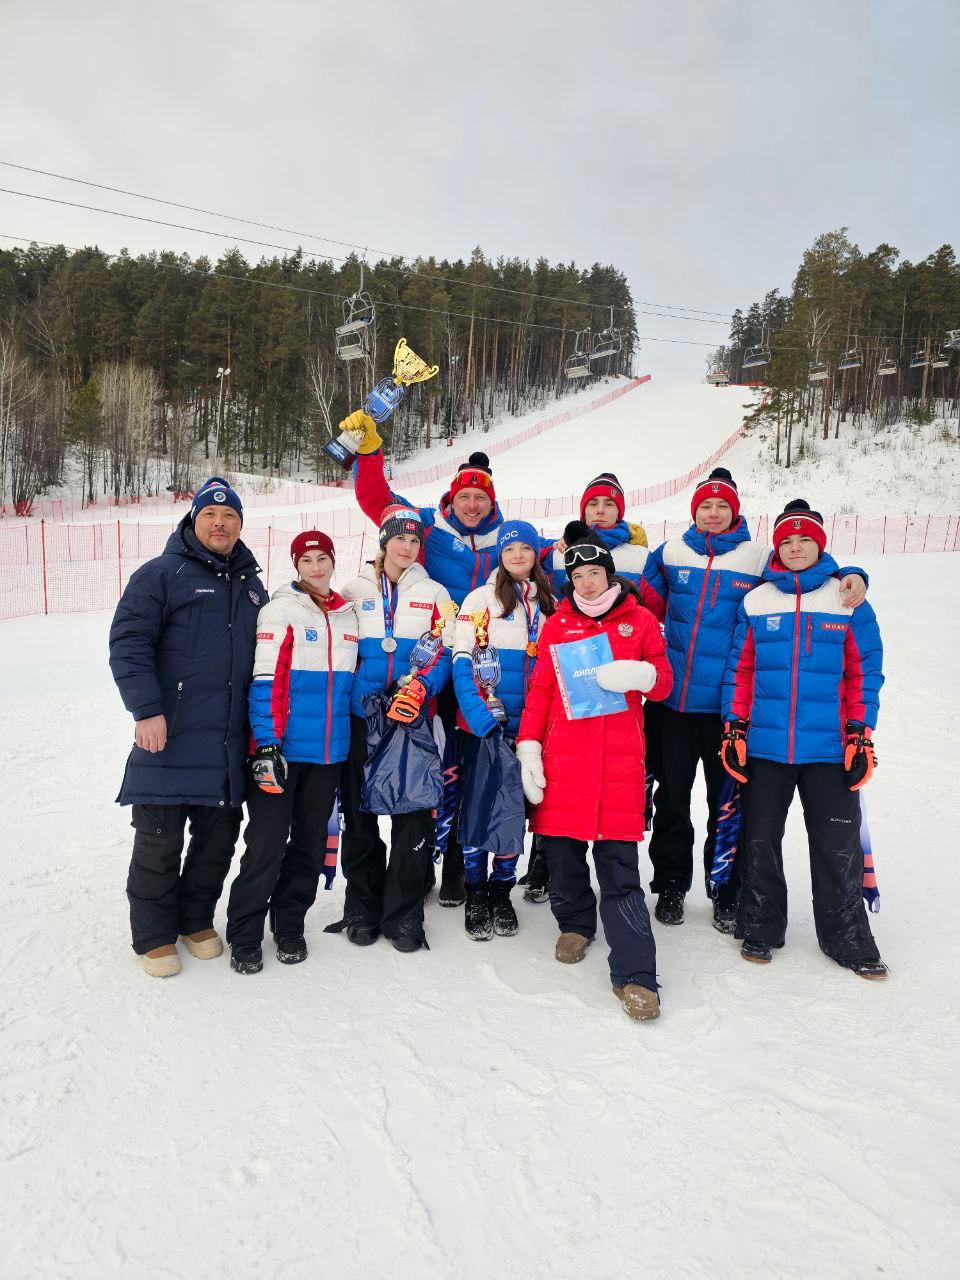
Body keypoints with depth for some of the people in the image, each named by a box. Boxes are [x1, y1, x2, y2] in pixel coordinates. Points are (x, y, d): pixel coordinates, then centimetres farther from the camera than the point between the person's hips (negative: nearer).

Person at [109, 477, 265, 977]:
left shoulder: (251, 587, 16)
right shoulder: (161, 574, -2)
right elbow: (128, 644, -10)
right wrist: (147, 710, -19)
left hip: (230, 744, 5)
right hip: (169, 737, -5)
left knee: (220, 834, 12)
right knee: (160, 840, 3)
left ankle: (196, 919, 31)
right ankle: (154, 935, 21)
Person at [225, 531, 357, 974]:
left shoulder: (349, 615, 11)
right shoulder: (281, 610, -5)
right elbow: (266, 681, -11)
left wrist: (357, 748, 17)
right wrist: (267, 746, -17)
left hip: (330, 753, 5)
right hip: (284, 750, -5)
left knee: (310, 841, 13)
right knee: (267, 842, -2)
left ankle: (290, 925, 28)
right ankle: (244, 934, 14)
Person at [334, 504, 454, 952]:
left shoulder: (435, 594, 9)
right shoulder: (354, 591, 9)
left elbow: (444, 652, 3)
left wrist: (420, 688, -15)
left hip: (413, 717, 0)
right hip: (360, 716, 1)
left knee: (413, 814, -2)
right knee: (359, 810, 5)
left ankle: (404, 914, 10)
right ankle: (362, 908, 20)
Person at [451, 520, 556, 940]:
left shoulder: (549, 604, 11)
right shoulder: (481, 598, -2)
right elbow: (462, 661, -9)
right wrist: (479, 715, -20)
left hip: (527, 727, 4)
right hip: (481, 726, -3)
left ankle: (502, 892, 23)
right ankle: (475, 896, 15)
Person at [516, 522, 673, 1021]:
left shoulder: (640, 620, 9)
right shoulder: (557, 624, 11)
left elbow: (662, 681, 10)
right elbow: (539, 690, 9)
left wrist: (639, 675, -14)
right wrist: (528, 748, 0)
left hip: (619, 757, -2)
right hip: (562, 756, 2)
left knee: (620, 866, -4)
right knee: (562, 850, 7)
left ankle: (634, 975, 0)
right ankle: (575, 924, 34)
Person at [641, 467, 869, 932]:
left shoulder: (759, 558, 1)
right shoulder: (670, 553, 6)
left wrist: (850, 575, -13)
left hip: (727, 702, -1)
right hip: (671, 698, 2)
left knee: (727, 799, 8)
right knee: (671, 796, 12)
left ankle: (726, 893, 25)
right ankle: (670, 885, 28)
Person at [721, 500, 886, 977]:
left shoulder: (848, 601, 2)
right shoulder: (756, 602, 4)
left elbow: (864, 673, 3)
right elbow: (739, 671, 5)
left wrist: (861, 736, -2)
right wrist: (734, 730, 1)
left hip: (830, 748, -1)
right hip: (765, 745, 1)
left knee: (838, 846, 6)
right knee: (760, 840, 11)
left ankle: (845, 935, 24)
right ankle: (760, 927, 27)